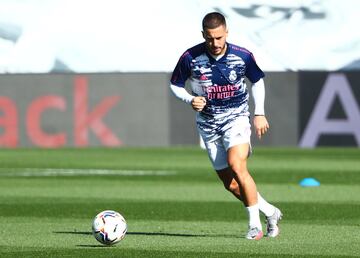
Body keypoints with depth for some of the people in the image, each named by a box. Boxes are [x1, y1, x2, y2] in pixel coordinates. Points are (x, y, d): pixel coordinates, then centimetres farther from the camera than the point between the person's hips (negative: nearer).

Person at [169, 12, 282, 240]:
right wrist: (191, 100, -16)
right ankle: (270, 212, 23)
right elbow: (175, 85, 3)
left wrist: (260, 113, 2)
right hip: (209, 124, 2)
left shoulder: (242, 56, -10)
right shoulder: (190, 58, -11)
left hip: (236, 117, -2)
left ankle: (255, 224, -15)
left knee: (236, 165, -26)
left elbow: (257, 81, 9)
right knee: (230, 183, 3)